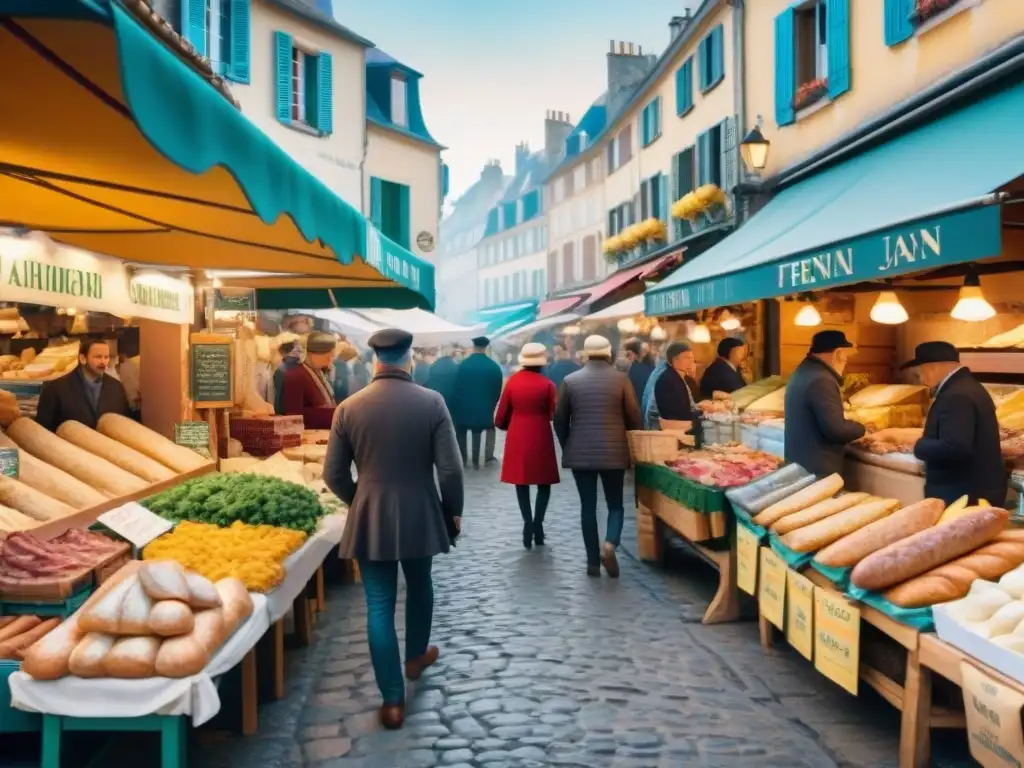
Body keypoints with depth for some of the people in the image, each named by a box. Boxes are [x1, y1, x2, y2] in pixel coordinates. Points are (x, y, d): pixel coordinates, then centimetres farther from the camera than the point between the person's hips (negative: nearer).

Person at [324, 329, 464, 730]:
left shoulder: (349, 407, -5)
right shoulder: (432, 402, -9)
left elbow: (333, 474, -1)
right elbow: (450, 468, -11)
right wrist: (454, 510, 5)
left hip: (370, 519, 0)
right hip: (420, 515, 1)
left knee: (379, 606, 5)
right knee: (419, 586, 25)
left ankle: (393, 701, 8)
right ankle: (417, 655, 46)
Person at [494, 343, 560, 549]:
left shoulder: (512, 382, 0)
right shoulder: (547, 385, -7)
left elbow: (501, 417, 3)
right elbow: (553, 414, -6)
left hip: (517, 439, 2)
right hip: (540, 439, -2)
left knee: (521, 483, 11)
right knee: (544, 484, 9)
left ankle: (528, 524, 2)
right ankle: (537, 523, -3)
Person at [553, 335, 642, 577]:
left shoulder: (570, 380, -1)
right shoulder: (621, 379, -4)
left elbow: (560, 419, 4)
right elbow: (634, 417, -1)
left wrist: (568, 445, 18)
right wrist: (625, 436, 19)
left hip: (580, 453, 1)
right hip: (614, 452, -1)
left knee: (588, 506, 8)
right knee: (615, 504, 12)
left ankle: (593, 561, 10)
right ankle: (609, 545, -12)